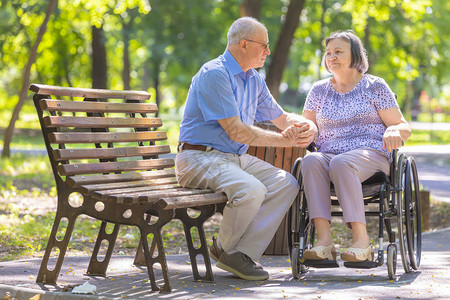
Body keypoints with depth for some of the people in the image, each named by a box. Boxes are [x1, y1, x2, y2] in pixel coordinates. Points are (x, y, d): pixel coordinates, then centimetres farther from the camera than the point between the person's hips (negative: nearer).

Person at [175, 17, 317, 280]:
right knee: (251, 189, -33)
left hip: (238, 157, 9)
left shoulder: (254, 80, 14)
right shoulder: (214, 74, -15)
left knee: (287, 184, -11)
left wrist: (307, 127, -2)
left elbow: (282, 118, 22)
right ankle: (224, 249, -5)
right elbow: (236, 131, -21)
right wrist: (286, 140, -17)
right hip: (200, 157, -9)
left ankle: (244, 252, -11)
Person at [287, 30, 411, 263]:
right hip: (329, 154, 3)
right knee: (310, 161, -33)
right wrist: (292, 132, -4)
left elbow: (403, 127, 8)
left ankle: (361, 240, -40)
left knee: (340, 163, -38)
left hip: (370, 153, -3)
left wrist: (393, 131, -17)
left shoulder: (375, 86, 10)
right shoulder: (319, 90, 20)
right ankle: (324, 239, -42)